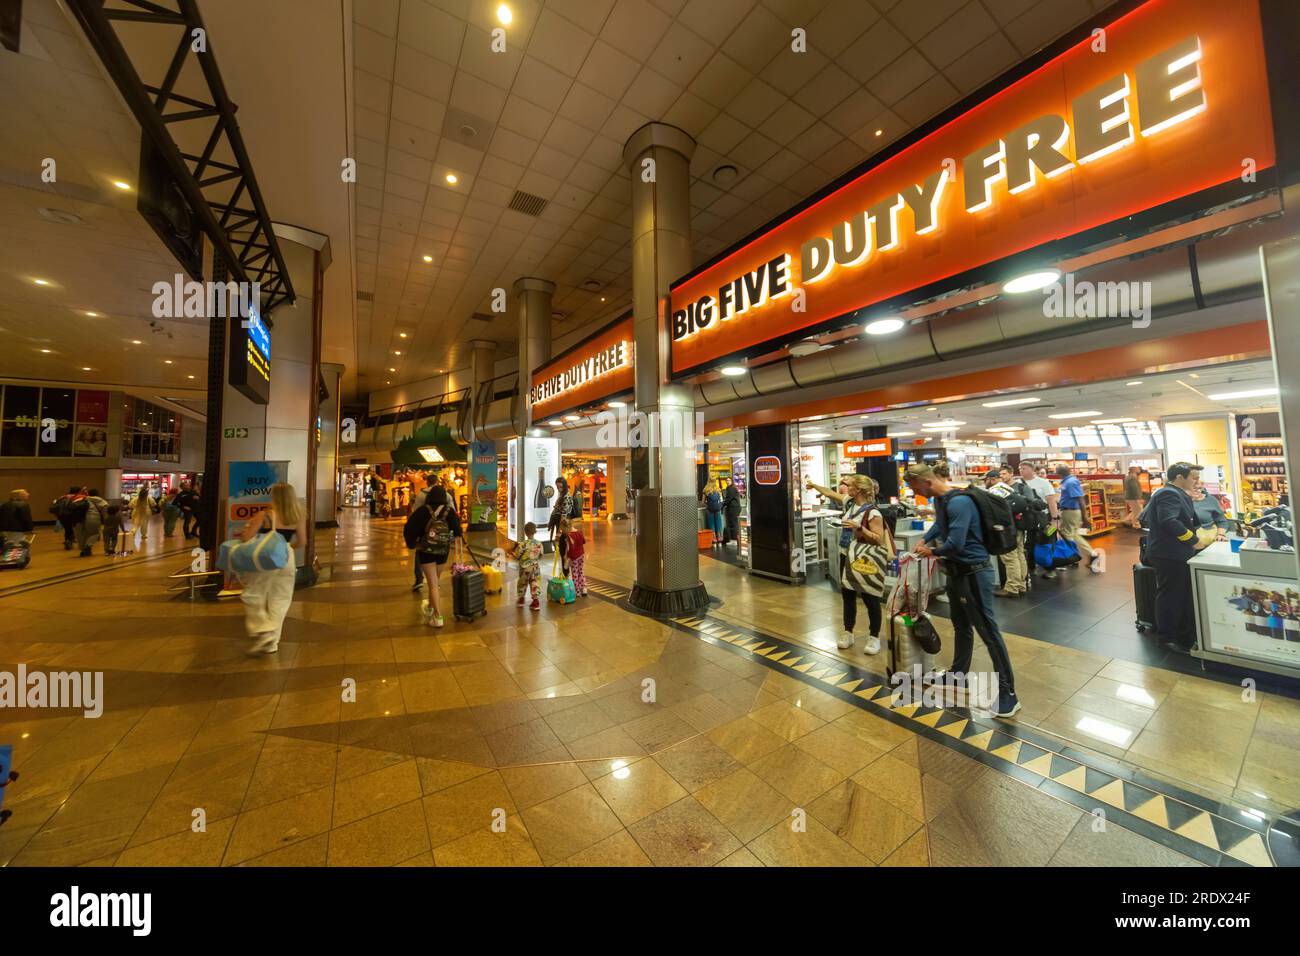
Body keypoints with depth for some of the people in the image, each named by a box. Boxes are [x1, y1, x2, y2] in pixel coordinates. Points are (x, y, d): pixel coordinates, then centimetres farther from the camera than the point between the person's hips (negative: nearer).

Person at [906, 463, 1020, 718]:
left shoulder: (958, 502, -26)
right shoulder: (940, 499, 4)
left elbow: (955, 544, -30)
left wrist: (931, 551, -12)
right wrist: (923, 540, 10)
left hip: (974, 573, -10)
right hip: (956, 571, 10)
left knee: (988, 631, -1)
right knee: (961, 626, 22)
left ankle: (1008, 694, 12)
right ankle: (958, 673, 38)